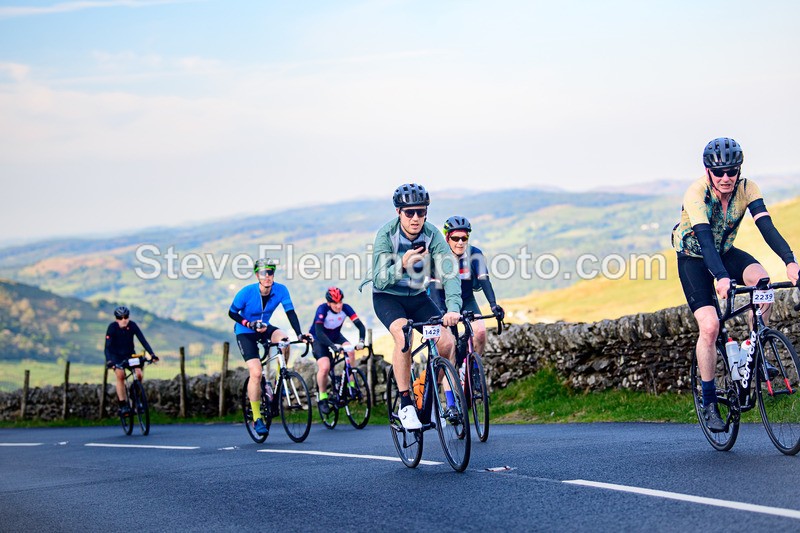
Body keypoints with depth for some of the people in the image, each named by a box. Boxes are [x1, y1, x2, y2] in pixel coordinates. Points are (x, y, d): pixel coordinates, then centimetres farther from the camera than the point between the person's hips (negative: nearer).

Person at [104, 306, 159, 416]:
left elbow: (143, 340, -21)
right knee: (120, 375, -28)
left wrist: (152, 354, -34)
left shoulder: (132, 325, -17)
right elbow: (108, 346, -28)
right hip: (116, 355, -2)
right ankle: (123, 405, -21)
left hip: (130, 354, 2)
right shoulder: (112, 327, -22)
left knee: (139, 375, -20)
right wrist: (108, 360, -44)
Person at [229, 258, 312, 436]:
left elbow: (290, 312, -17)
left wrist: (299, 334, -30)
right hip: (245, 333, -3)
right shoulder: (247, 292, -23)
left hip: (264, 328, 3)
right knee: (256, 373, -19)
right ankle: (257, 418, -8)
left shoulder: (281, 290, -16)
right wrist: (250, 324, -25)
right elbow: (232, 313, -11)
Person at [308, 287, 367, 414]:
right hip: (319, 340, -4)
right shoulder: (322, 309, -30)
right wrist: (333, 346, -53)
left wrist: (361, 341, -44)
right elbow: (319, 332, -39)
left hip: (336, 337, 4)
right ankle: (323, 398, -3)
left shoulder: (345, 308, -20)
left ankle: (351, 384, -15)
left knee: (350, 350, -27)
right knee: (325, 367, -25)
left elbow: (360, 325, -25)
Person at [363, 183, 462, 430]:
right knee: (403, 335, -32)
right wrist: (402, 265, -46)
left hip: (418, 297, 3)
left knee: (447, 342, -16)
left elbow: (450, 273, -27)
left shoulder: (432, 234, -18)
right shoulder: (386, 234, -23)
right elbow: (380, 280, -26)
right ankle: (405, 405, -23)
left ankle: (450, 404, 5)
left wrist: (453, 308, -44)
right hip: (387, 298, -3)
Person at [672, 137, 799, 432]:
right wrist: (721, 278, -55)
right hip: (694, 258, -3)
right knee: (709, 325, -20)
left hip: (726, 252, 3)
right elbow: (705, 238, -40)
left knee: (761, 280, -29)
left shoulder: (746, 188, -17)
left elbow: (766, 225, -28)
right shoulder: (696, 193, -28)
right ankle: (709, 402, -5)